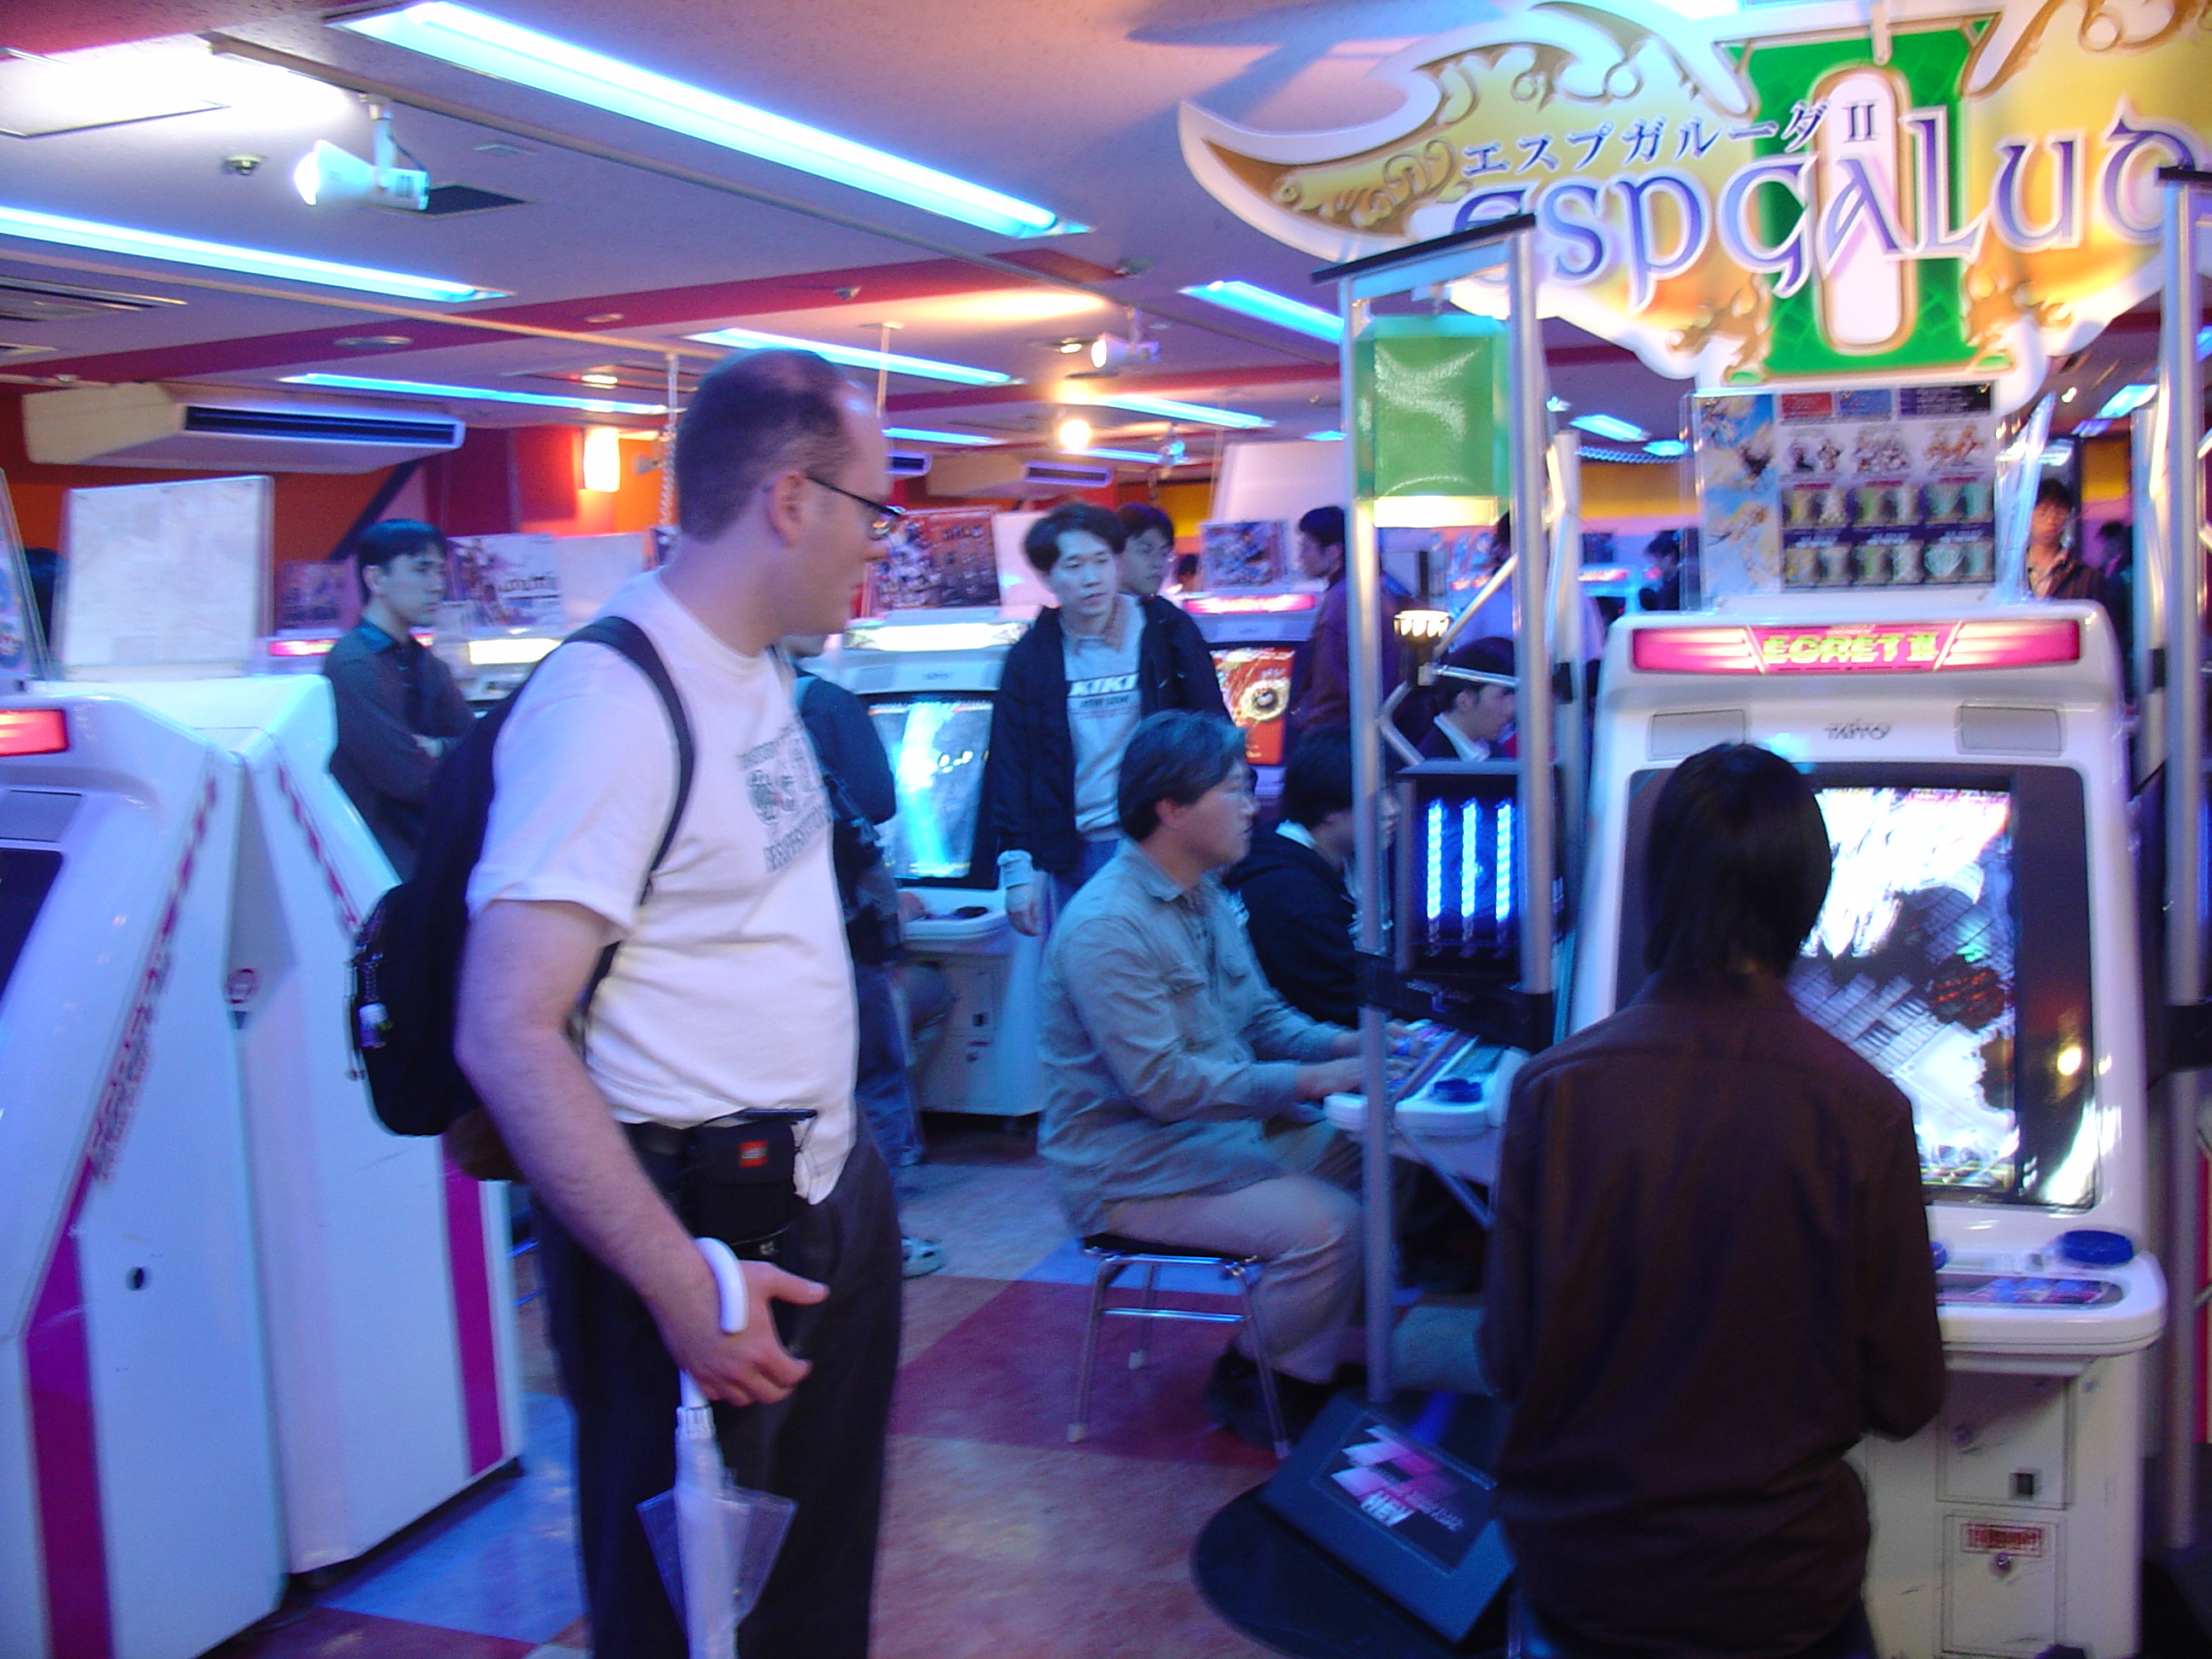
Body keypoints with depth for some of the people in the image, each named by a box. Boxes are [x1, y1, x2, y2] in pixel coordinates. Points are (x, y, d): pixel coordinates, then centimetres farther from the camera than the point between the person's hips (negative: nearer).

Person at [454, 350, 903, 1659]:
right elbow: (508, 1034, -26)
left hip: (824, 1193, 9)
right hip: (700, 1222, -9)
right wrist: (682, 1286, -27)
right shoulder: (613, 701, -22)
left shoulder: (757, 667, 7)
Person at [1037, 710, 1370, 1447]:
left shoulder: (1205, 898, 9)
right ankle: (1249, 1381, 1)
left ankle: (1342, 1350, 16)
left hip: (1225, 1122, 10)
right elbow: (1163, 1083, -27)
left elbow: (1260, 1012, 16)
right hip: (1130, 1162, -10)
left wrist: (1344, 1043, -2)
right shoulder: (1106, 928, -23)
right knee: (1328, 1227, -23)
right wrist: (1307, 1081, -27)